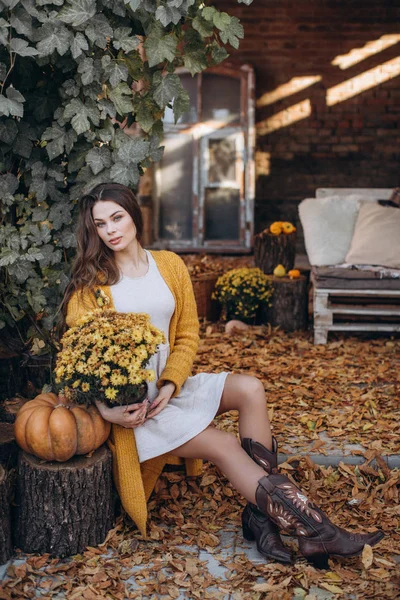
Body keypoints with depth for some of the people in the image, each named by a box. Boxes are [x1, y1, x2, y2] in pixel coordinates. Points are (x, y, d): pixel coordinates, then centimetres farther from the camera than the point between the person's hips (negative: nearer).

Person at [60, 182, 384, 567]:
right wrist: (105, 408, -23)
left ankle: (261, 514, -20)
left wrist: (169, 385, -11)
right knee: (223, 445, -20)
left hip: (167, 387, 5)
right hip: (125, 402, -5)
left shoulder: (169, 265, 7)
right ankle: (315, 532, -17)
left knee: (249, 389, -19)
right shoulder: (90, 282, -5)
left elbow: (187, 336, 6)